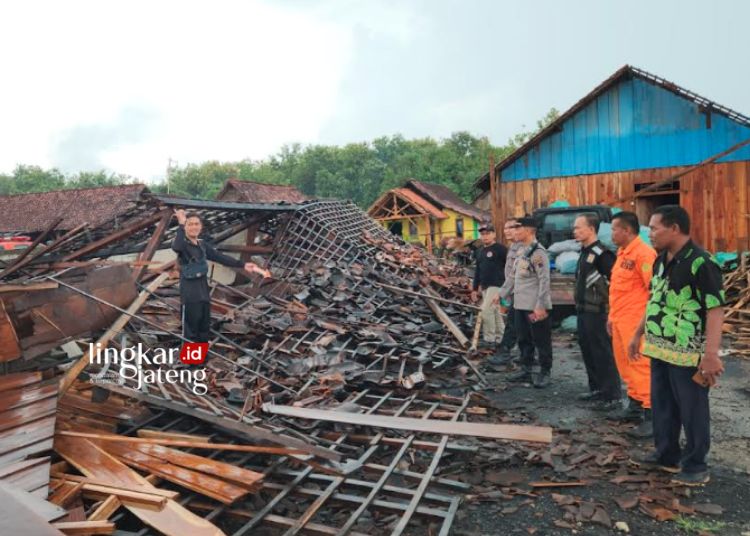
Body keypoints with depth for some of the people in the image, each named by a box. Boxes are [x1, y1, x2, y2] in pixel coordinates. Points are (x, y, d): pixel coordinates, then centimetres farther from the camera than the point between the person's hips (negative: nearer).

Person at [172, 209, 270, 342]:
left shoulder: (203, 246, 12)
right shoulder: (182, 244, -9)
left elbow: (220, 257, 14)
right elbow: (176, 247, -34)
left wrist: (242, 265, 11)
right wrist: (181, 224, -33)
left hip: (204, 293, 8)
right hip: (190, 294, -7)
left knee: (204, 328, 16)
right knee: (190, 330, -6)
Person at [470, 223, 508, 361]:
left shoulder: (501, 249, -8)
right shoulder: (479, 252, 15)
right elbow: (477, 271, 20)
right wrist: (475, 288, 18)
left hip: (497, 285, -8)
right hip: (485, 286, 8)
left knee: (486, 310, -15)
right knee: (495, 313, 13)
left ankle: (489, 340, -5)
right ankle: (499, 341, 20)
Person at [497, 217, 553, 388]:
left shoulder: (538, 252, -16)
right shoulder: (522, 252, 14)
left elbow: (544, 281, -20)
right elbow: (513, 276, 21)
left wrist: (541, 306, -23)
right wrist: (502, 294, 20)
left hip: (535, 307, -9)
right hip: (520, 305, 9)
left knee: (541, 341, 3)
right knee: (524, 340, 16)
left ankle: (544, 373, 14)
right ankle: (526, 370, 28)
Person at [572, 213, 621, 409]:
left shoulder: (601, 253, -16)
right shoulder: (585, 252, 14)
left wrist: (611, 309, -16)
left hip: (597, 313, -10)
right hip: (583, 312, 10)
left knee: (603, 354, -3)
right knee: (587, 351, 16)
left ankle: (612, 395, 5)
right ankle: (596, 388, 29)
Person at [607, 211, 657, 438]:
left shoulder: (643, 253, -14)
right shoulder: (622, 253, 16)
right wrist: (612, 316, 22)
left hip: (635, 323, -9)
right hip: (620, 322, 10)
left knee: (641, 367, -4)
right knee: (626, 366, 16)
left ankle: (651, 415, 4)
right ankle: (634, 406, 29)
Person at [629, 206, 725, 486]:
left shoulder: (701, 263, -18)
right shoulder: (660, 261, 8)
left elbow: (716, 310, -21)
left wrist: (711, 353, -26)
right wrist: (638, 335, 20)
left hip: (688, 353, -8)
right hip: (660, 349, 8)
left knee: (692, 411, 7)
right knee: (662, 406, 18)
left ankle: (696, 466, 22)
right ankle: (667, 456, 34)